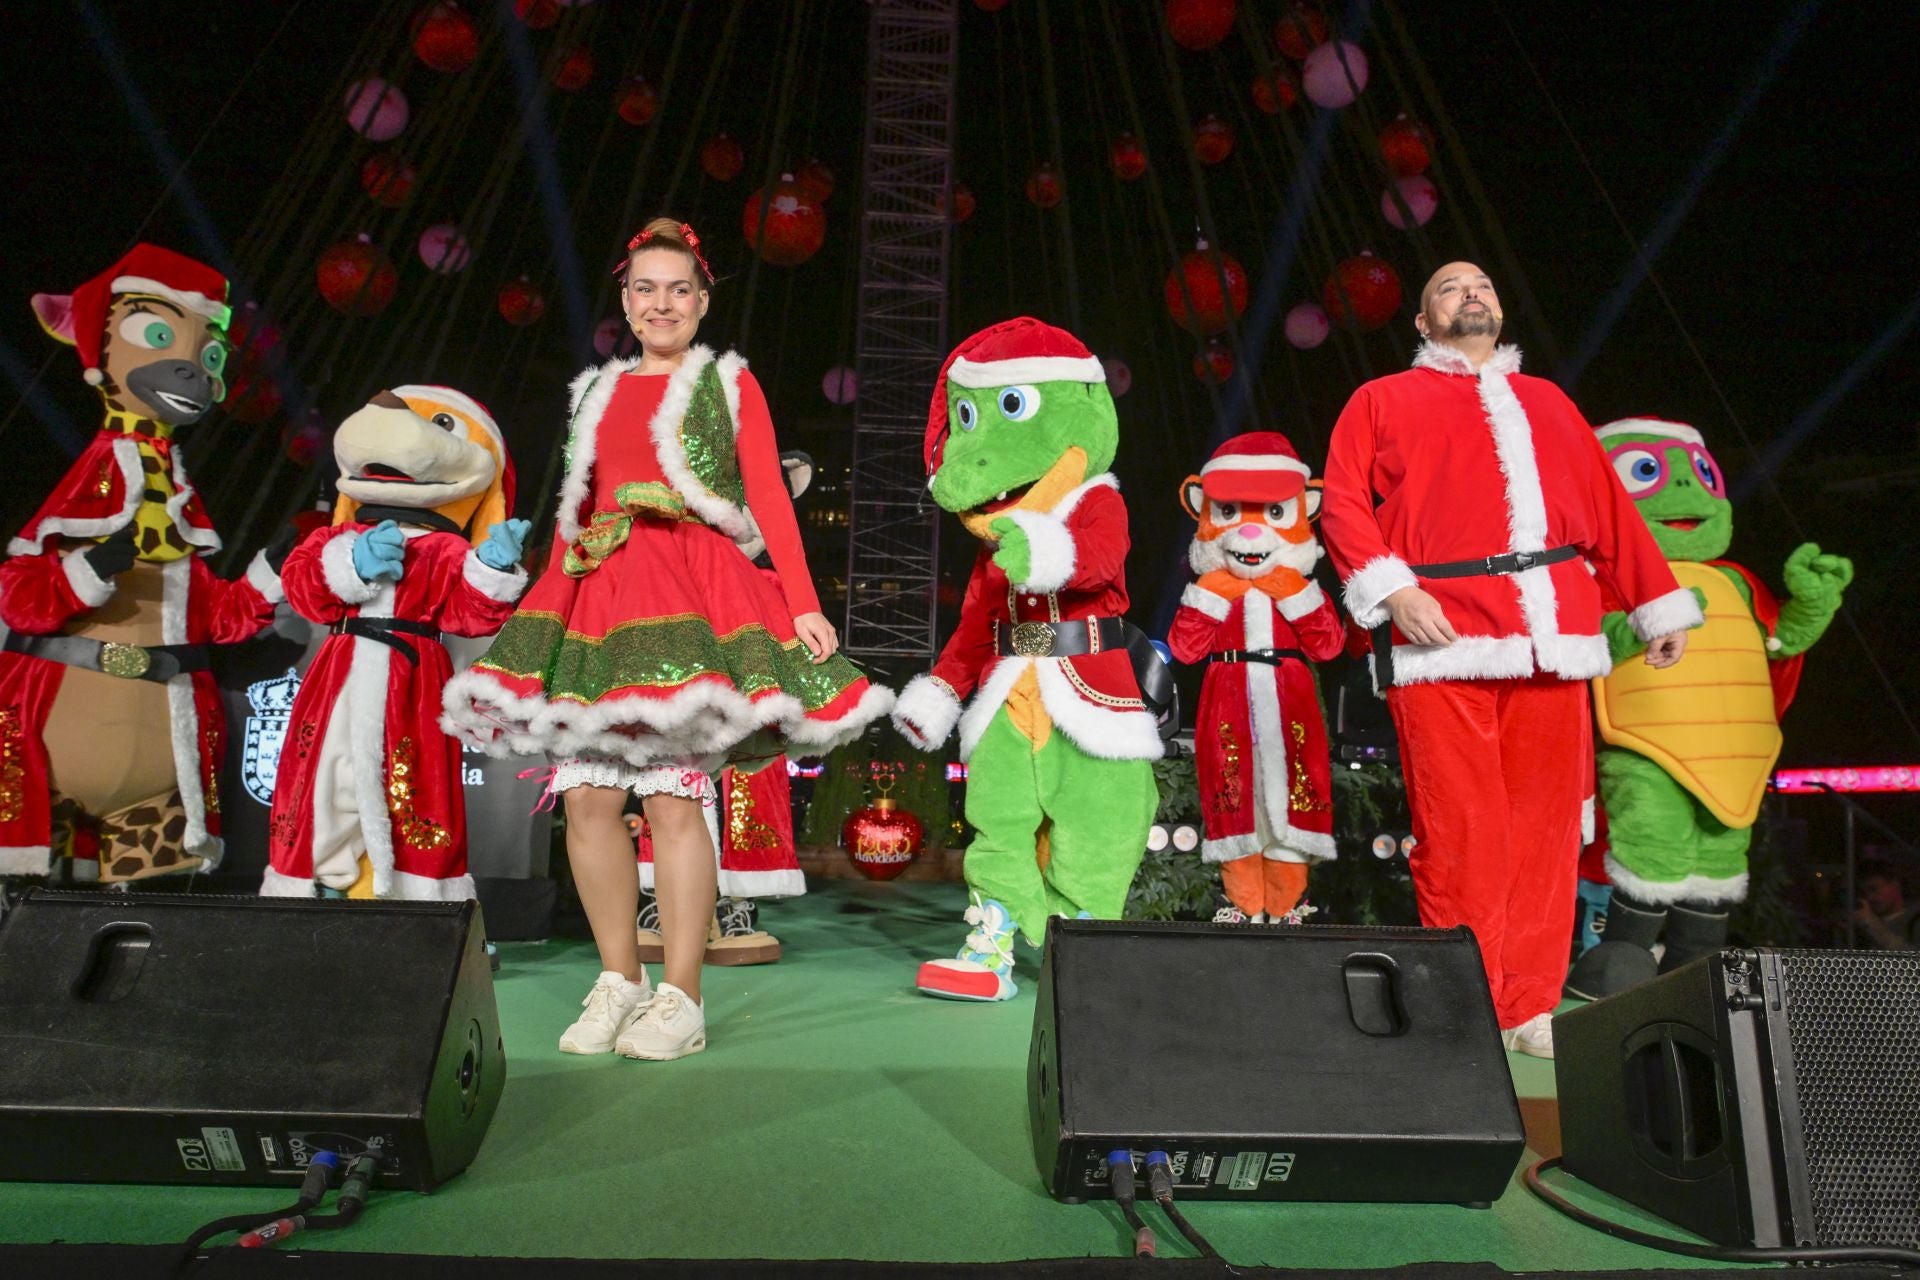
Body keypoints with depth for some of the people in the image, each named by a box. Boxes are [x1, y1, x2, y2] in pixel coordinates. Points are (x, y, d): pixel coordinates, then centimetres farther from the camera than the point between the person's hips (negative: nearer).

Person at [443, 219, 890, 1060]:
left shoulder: (728, 383, 12)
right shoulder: (599, 392, 23)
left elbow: (769, 498, 3)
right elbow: (572, 514, 19)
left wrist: (804, 606, -9)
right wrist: (543, 613, 10)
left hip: (697, 589, -4)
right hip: (600, 595, 4)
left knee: (674, 795, -12)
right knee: (586, 794, -4)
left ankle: (680, 1000, -3)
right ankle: (618, 982, 9)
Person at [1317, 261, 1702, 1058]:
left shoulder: (1546, 401, 28)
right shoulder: (1383, 401, 15)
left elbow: (1610, 507, 24)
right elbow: (1343, 503, 2)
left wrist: (1661, 603, 19)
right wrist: (1392, 587, -12)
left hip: (1550, 638, 4)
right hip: (1440, 637, -4)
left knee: (1546, 824, 2)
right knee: (1460, 829, -6)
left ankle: (1532, 1009, 11)